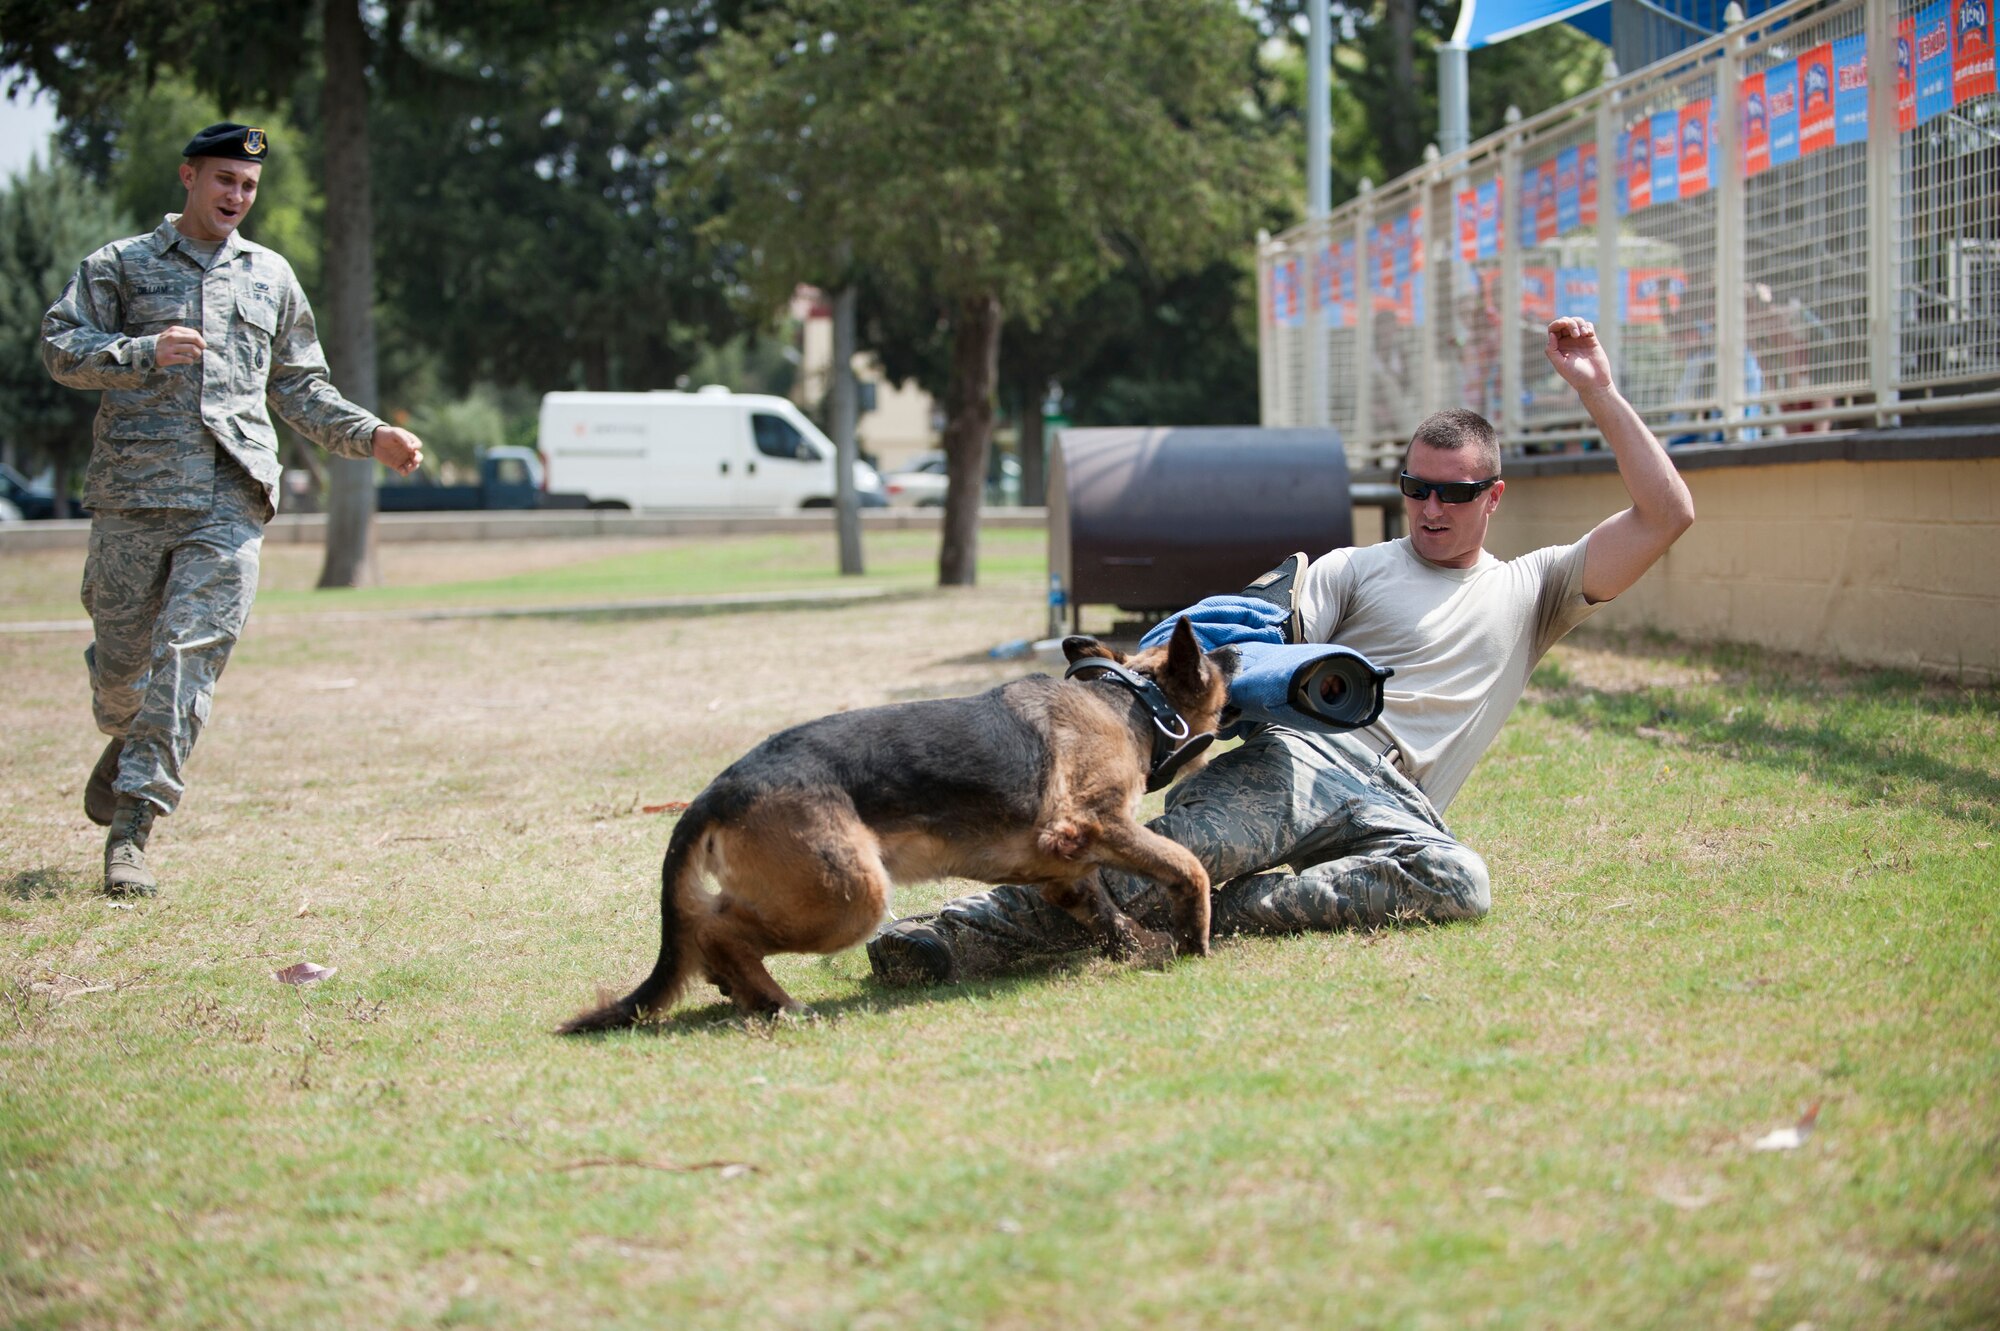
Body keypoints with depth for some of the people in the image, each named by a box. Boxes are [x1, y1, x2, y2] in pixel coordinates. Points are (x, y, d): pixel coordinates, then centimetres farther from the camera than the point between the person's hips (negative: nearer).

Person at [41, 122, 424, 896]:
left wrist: (370, 436, 10)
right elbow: (61, 347, -1)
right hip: (132, 490, -1)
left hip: (230, 499, 1)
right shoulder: (121, 265, 10)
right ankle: (125, 740, 41)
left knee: (190, 657, -12)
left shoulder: (271, 278, 20)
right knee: (121, 653, 6)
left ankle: (130, 833, -13)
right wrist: (145, 352, -16)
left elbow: (300, 390, 24)